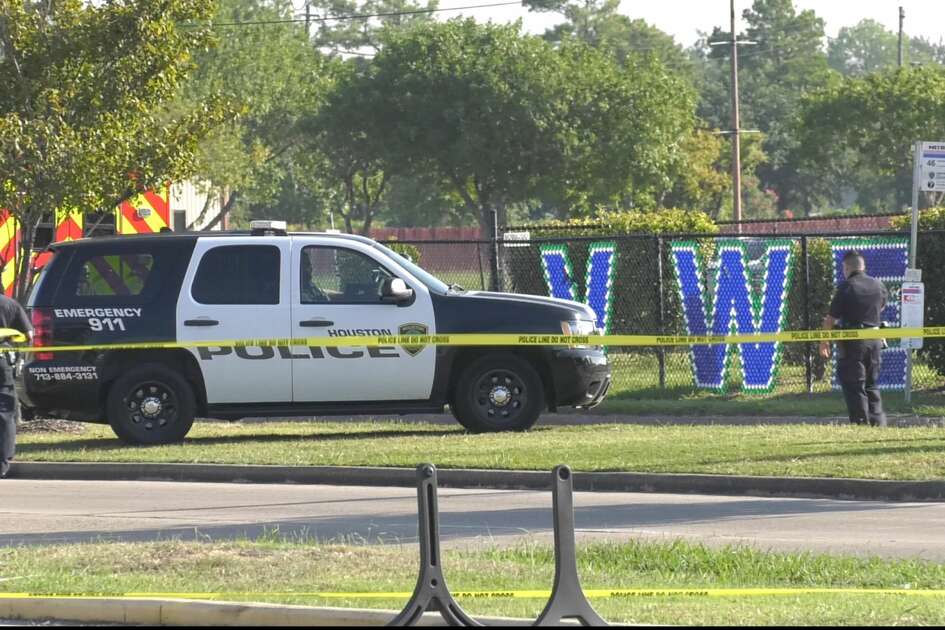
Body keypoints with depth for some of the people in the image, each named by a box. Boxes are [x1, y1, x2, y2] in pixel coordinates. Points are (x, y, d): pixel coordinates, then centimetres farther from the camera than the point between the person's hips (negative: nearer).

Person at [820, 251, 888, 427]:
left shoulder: (846, 287, -13)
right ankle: (878, 422, 14)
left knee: (854, 386, 1)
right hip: (875, 340, 5)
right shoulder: (879, 286, 4)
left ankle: (861, 423, -2)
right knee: (872, 385, 17)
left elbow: (831, 318, -11)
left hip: (852, 342, -5)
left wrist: (824, 341, 0)